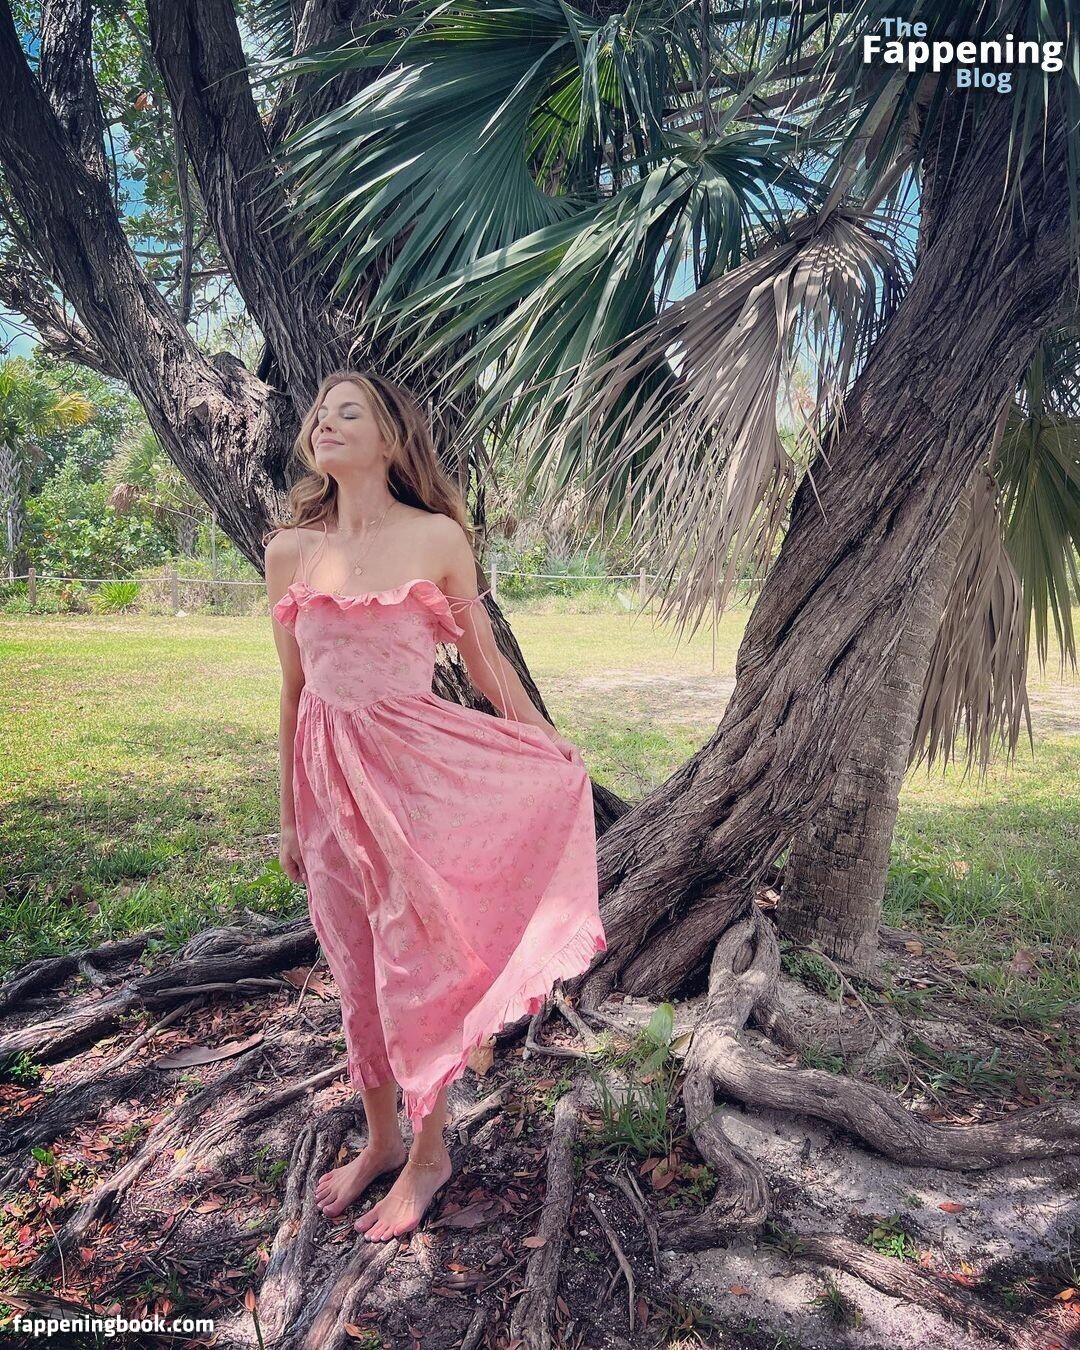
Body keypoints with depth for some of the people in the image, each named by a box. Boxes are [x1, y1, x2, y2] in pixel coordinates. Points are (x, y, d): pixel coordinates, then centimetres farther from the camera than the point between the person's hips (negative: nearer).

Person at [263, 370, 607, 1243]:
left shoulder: (438, 537, -3)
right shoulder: (290, 550, 5)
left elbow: (484, 660, 5)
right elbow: (293, 688, 10)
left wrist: (556, 755, 8)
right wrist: (290, 814, 13)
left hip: (418, 770, -3)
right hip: (330, 777, 4)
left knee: (417, 968, 6)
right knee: (357, 975, 15)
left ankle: (429, 1153, 29)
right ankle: (381, 1139, 37)